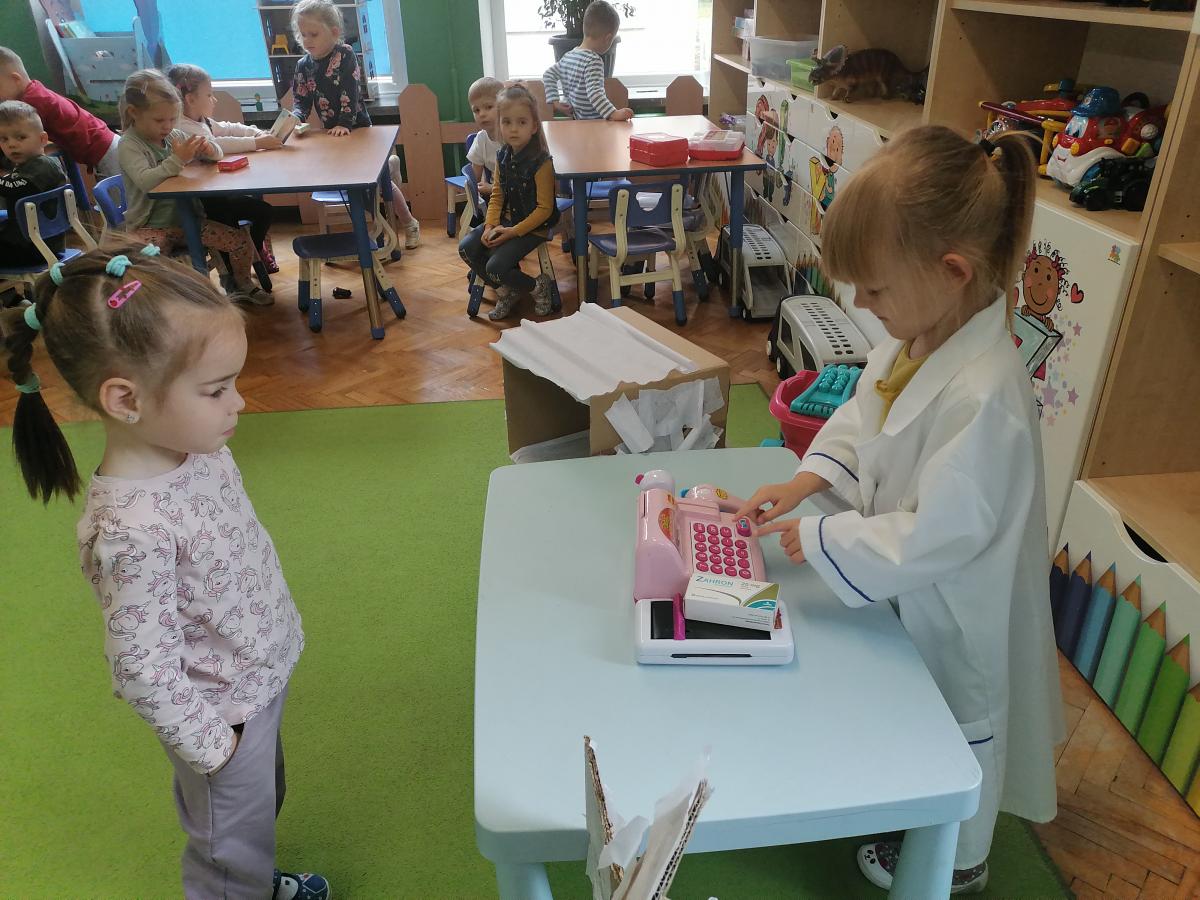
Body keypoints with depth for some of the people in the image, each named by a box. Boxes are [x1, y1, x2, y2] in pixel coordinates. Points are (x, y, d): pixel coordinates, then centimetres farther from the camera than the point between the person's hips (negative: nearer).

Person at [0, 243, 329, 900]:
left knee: (264, 803, 32)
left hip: (262, 676, 8)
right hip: (223, 713, -8)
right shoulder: (130, 529, -37)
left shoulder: (197, 448, -12)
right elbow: (145, 673, -27)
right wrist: (209, 747, -14)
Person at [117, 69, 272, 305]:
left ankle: (243, 286, 23)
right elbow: (146, 181, -29)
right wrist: (178, 159, -34)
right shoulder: (129, 145, -11)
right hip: (150, 226, -6)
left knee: (241, 241, -2)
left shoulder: (176, 135, 6)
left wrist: (209, 151, -9)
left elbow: (216, 155, 15)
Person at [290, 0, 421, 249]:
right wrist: (296, 118, -23)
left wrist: (344, 124, -29)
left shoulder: (345, 54, -12)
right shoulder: (304, 65, 1)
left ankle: (409, 224, 15)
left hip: (357, 128, -5)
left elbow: (350, 93, -20)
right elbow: (301, 100, -1)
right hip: (331, 133, 5)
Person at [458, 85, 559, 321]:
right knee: (467, 248, -5)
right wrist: (490, 225, -8)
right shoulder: (503, 157, 2)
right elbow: (497, 195, 8)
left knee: (495, 267, -20)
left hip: (533, 227, -7)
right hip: (506, 221, 7)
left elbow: (544, 208, -18)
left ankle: (537, 285, 6)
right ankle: (505, 290, 10)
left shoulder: (541, 162, -19)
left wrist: (514, 232, -20)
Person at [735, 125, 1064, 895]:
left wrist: (820, 541, -25)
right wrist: (808, 480, -9)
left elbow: (938, 537, -33)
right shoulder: (916, 337, -10)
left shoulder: (983, 396, -38)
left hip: (953, 617, -8)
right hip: (905, 593, 8)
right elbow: (861, 416, 5)